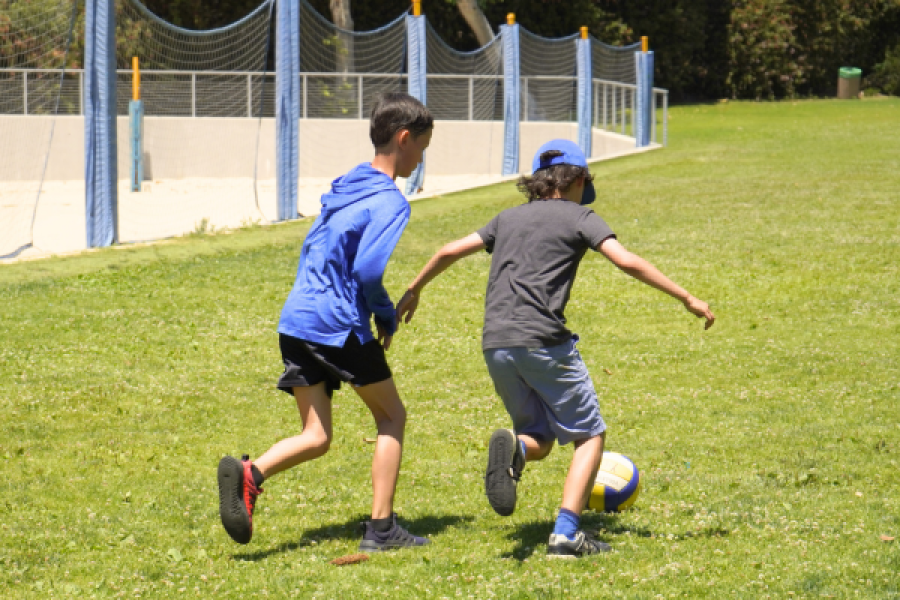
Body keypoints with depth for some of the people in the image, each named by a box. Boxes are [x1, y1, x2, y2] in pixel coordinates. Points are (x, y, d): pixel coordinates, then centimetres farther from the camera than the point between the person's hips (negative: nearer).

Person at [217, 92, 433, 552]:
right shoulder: (390, 202, -9)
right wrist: (388, 316, -1)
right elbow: (367, 270, -19)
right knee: (391, 415, 11)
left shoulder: (344, 188, 18)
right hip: (340, 326, -7)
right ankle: (381, 528, 8)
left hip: (295, 321, 7)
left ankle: (250, 473, -20)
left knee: (316, 437, 7)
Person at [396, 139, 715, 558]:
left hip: (495, 346, 5)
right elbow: (627, 262, -7)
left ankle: (512, 447, -18)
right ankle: (565, 534, -7)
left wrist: (413, 291, 39)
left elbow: (450, 251, 24)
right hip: (544, 342, -5)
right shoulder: (578, 216, 5)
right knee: (590, 435, 8)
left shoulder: (509, 218, 20)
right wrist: (687, 298, -4)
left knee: (540, 440, 18)